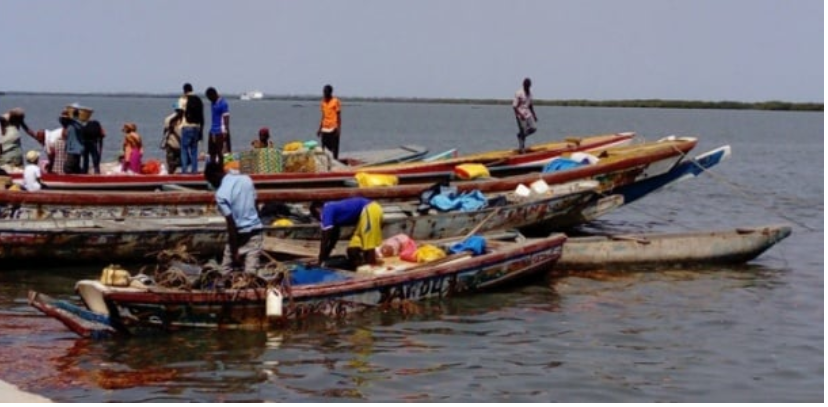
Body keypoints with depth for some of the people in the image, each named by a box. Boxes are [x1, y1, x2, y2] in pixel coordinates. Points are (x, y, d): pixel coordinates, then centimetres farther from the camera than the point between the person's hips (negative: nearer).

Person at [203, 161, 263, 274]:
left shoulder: (221, 194, -16)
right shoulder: (246, 179, 1)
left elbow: (231, 224, -17)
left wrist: (235, 251, -13)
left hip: (239, 234, -5)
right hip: (255, 231, 5)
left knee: (225, 272, 7)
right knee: (250, 272, -1)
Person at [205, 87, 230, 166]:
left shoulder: (223, 103, -13)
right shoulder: (213, 103, 13)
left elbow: (226, 119, -16)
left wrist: (225, 132, -20)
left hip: (220, 132, -9)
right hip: (213, 132, 9)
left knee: (221, 153, -5)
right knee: (212, 153, 9)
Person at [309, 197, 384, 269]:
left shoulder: (327, 211, -4)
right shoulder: (335, 209, 22)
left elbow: (325, 239, -4)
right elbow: (334, 238, 32)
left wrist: (321, 261, 3)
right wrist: (325, 257, 36)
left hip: (370, 210, -10)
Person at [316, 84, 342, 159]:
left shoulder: (335, 101, -5)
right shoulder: (323, 102, 11)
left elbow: (339, 116, -6)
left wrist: (339, 128, -13)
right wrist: (320, 128, 14)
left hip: (333, 129, -5)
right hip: (324, 129, 5)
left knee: (334, 149, -3)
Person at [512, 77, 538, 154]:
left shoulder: (529, 93, 7)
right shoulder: (519, 93, -16)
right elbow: (514, 106, -17)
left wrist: (534, 114, 15)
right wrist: (521, 115, -27)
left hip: (528, 114, 7)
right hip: (521, 115, -7)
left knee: (534, 128, -4)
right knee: (523, 132, -4)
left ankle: (520, 135, 18)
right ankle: (521, 149, 7)